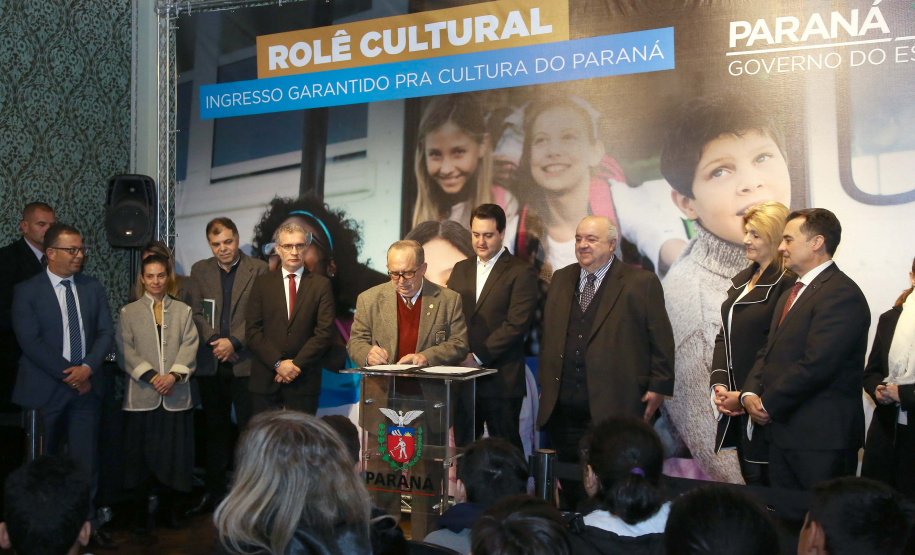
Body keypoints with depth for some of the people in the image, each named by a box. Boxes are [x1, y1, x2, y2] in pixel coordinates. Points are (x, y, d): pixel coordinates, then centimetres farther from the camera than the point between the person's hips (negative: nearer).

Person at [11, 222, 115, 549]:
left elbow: (106, 332, 4)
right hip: (45, 388, -3)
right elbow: (30, 341, -10)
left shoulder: (92, 287, 9)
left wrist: (88, 368, -11)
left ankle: (87, 523, 11)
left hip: (86, 386, 3)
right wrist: (67, 374, -14)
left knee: (86, 458, 3)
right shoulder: (27, 291, -3)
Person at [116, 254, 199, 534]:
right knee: (141, 454, 1)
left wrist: (174, 375, -14)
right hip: (142, 395, -1)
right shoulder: (128, 312, 8)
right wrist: (152, 376, -13)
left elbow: (189, 347, 2)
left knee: (174, 451, 4)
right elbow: (125, 351, -1)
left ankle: (169, 506, 19)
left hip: (176, 394, 1)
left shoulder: (183, 311, 12)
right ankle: (141, 512, 13)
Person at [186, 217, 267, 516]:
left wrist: (234, 341, -14)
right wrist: (215, 341, -9)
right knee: (216, 430, 12)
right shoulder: (200, 270, 12)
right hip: (210, 364, 3)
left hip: (245, 362, -3)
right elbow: (195, 312, 5)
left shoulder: (258, 269, 1)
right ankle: (214, 492, 22)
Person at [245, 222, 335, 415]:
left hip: (304, 381, -1)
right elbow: (252, 331, 2)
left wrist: (296, 364, -10)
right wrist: (278, 363, -10)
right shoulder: (262, 282, 9)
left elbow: (324, 332, -1)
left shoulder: (321, 284, 6)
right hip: (265, 381, 1)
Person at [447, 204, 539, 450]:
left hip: (501, 381, -5)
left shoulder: (521, 273, -4)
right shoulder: (461, 269, 16)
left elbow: (516, 325, -13)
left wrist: (478, 357, -15)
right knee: (463, 447, 9)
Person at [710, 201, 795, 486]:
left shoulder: (787, 285, -13)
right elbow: (724, 337, 14)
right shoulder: (741, 281, 13)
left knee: (761, 480, -1)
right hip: (734, 403, 8)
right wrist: (718, 383, 2)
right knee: (749, 477, 16)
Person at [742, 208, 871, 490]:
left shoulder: (841, 294, -15)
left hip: (822, 438, -9)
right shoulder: (791, 295, 18)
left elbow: (815, 365, -22)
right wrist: (751, 393, -1)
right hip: (783, 433, 9)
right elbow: (769, 352, 16)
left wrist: (768, 404, -13)